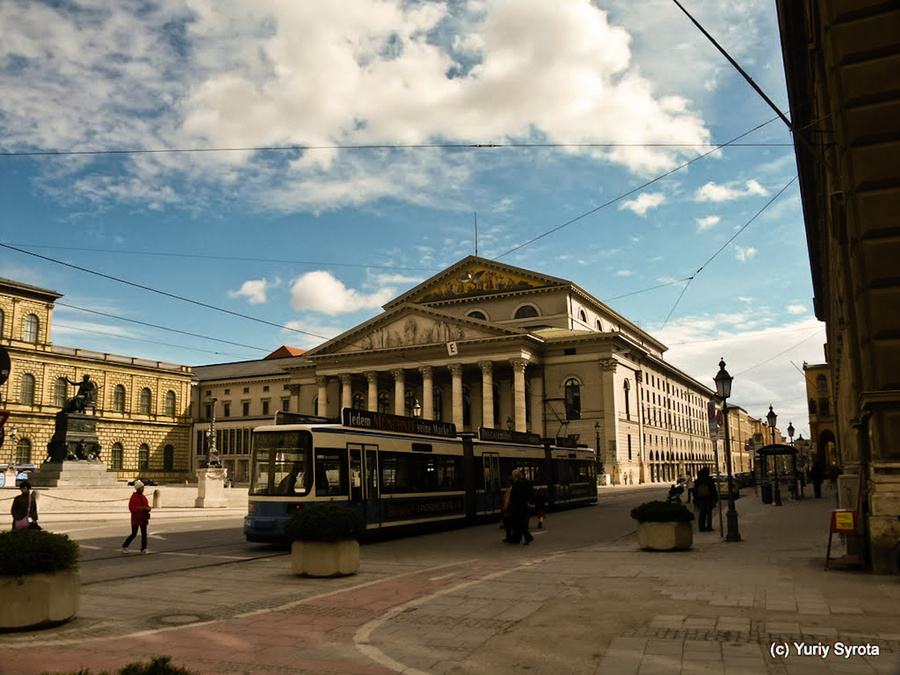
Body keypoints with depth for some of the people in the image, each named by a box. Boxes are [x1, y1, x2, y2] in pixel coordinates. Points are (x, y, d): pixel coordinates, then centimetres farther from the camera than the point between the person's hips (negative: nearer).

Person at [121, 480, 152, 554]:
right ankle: (124, 547, 21)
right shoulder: (133, 497, -12)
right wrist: (140, 508, -26)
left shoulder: (143, 497, 9)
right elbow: (131, 508, -17)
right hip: (135, 518, -6)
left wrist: (148, 508, -4)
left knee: (144, 533, 2)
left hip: (143, 518, 6)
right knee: (134, 534, 1)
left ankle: (144, 549, 5)